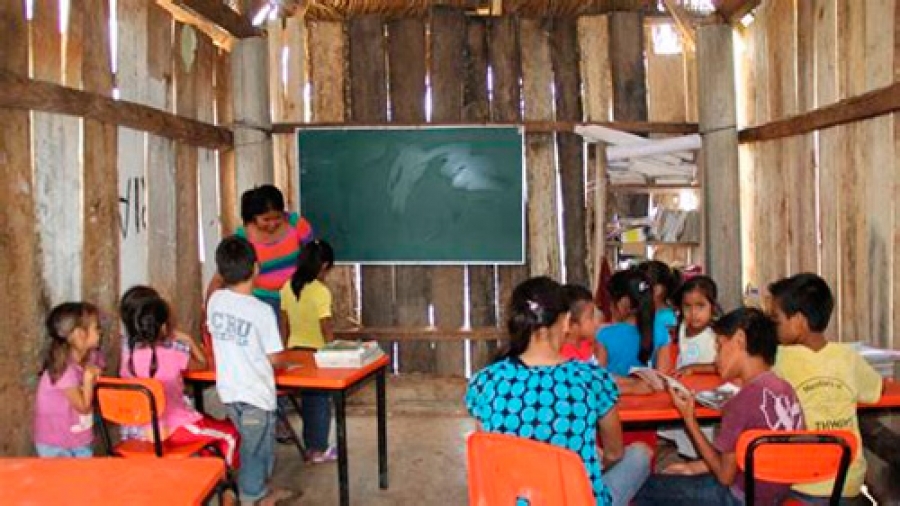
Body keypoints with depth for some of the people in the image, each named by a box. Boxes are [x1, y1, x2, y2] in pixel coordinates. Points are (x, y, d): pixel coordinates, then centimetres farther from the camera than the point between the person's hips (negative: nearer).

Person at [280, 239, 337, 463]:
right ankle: (320, 449, 14)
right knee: (321, 401, 8)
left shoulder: (288, 288, -1)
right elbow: (326, 329, -17)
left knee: (306, 400, 17)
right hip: (317, 351, -6)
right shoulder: (321, 291, -18)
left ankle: (310, 446, 25)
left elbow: (284, 325, 7)